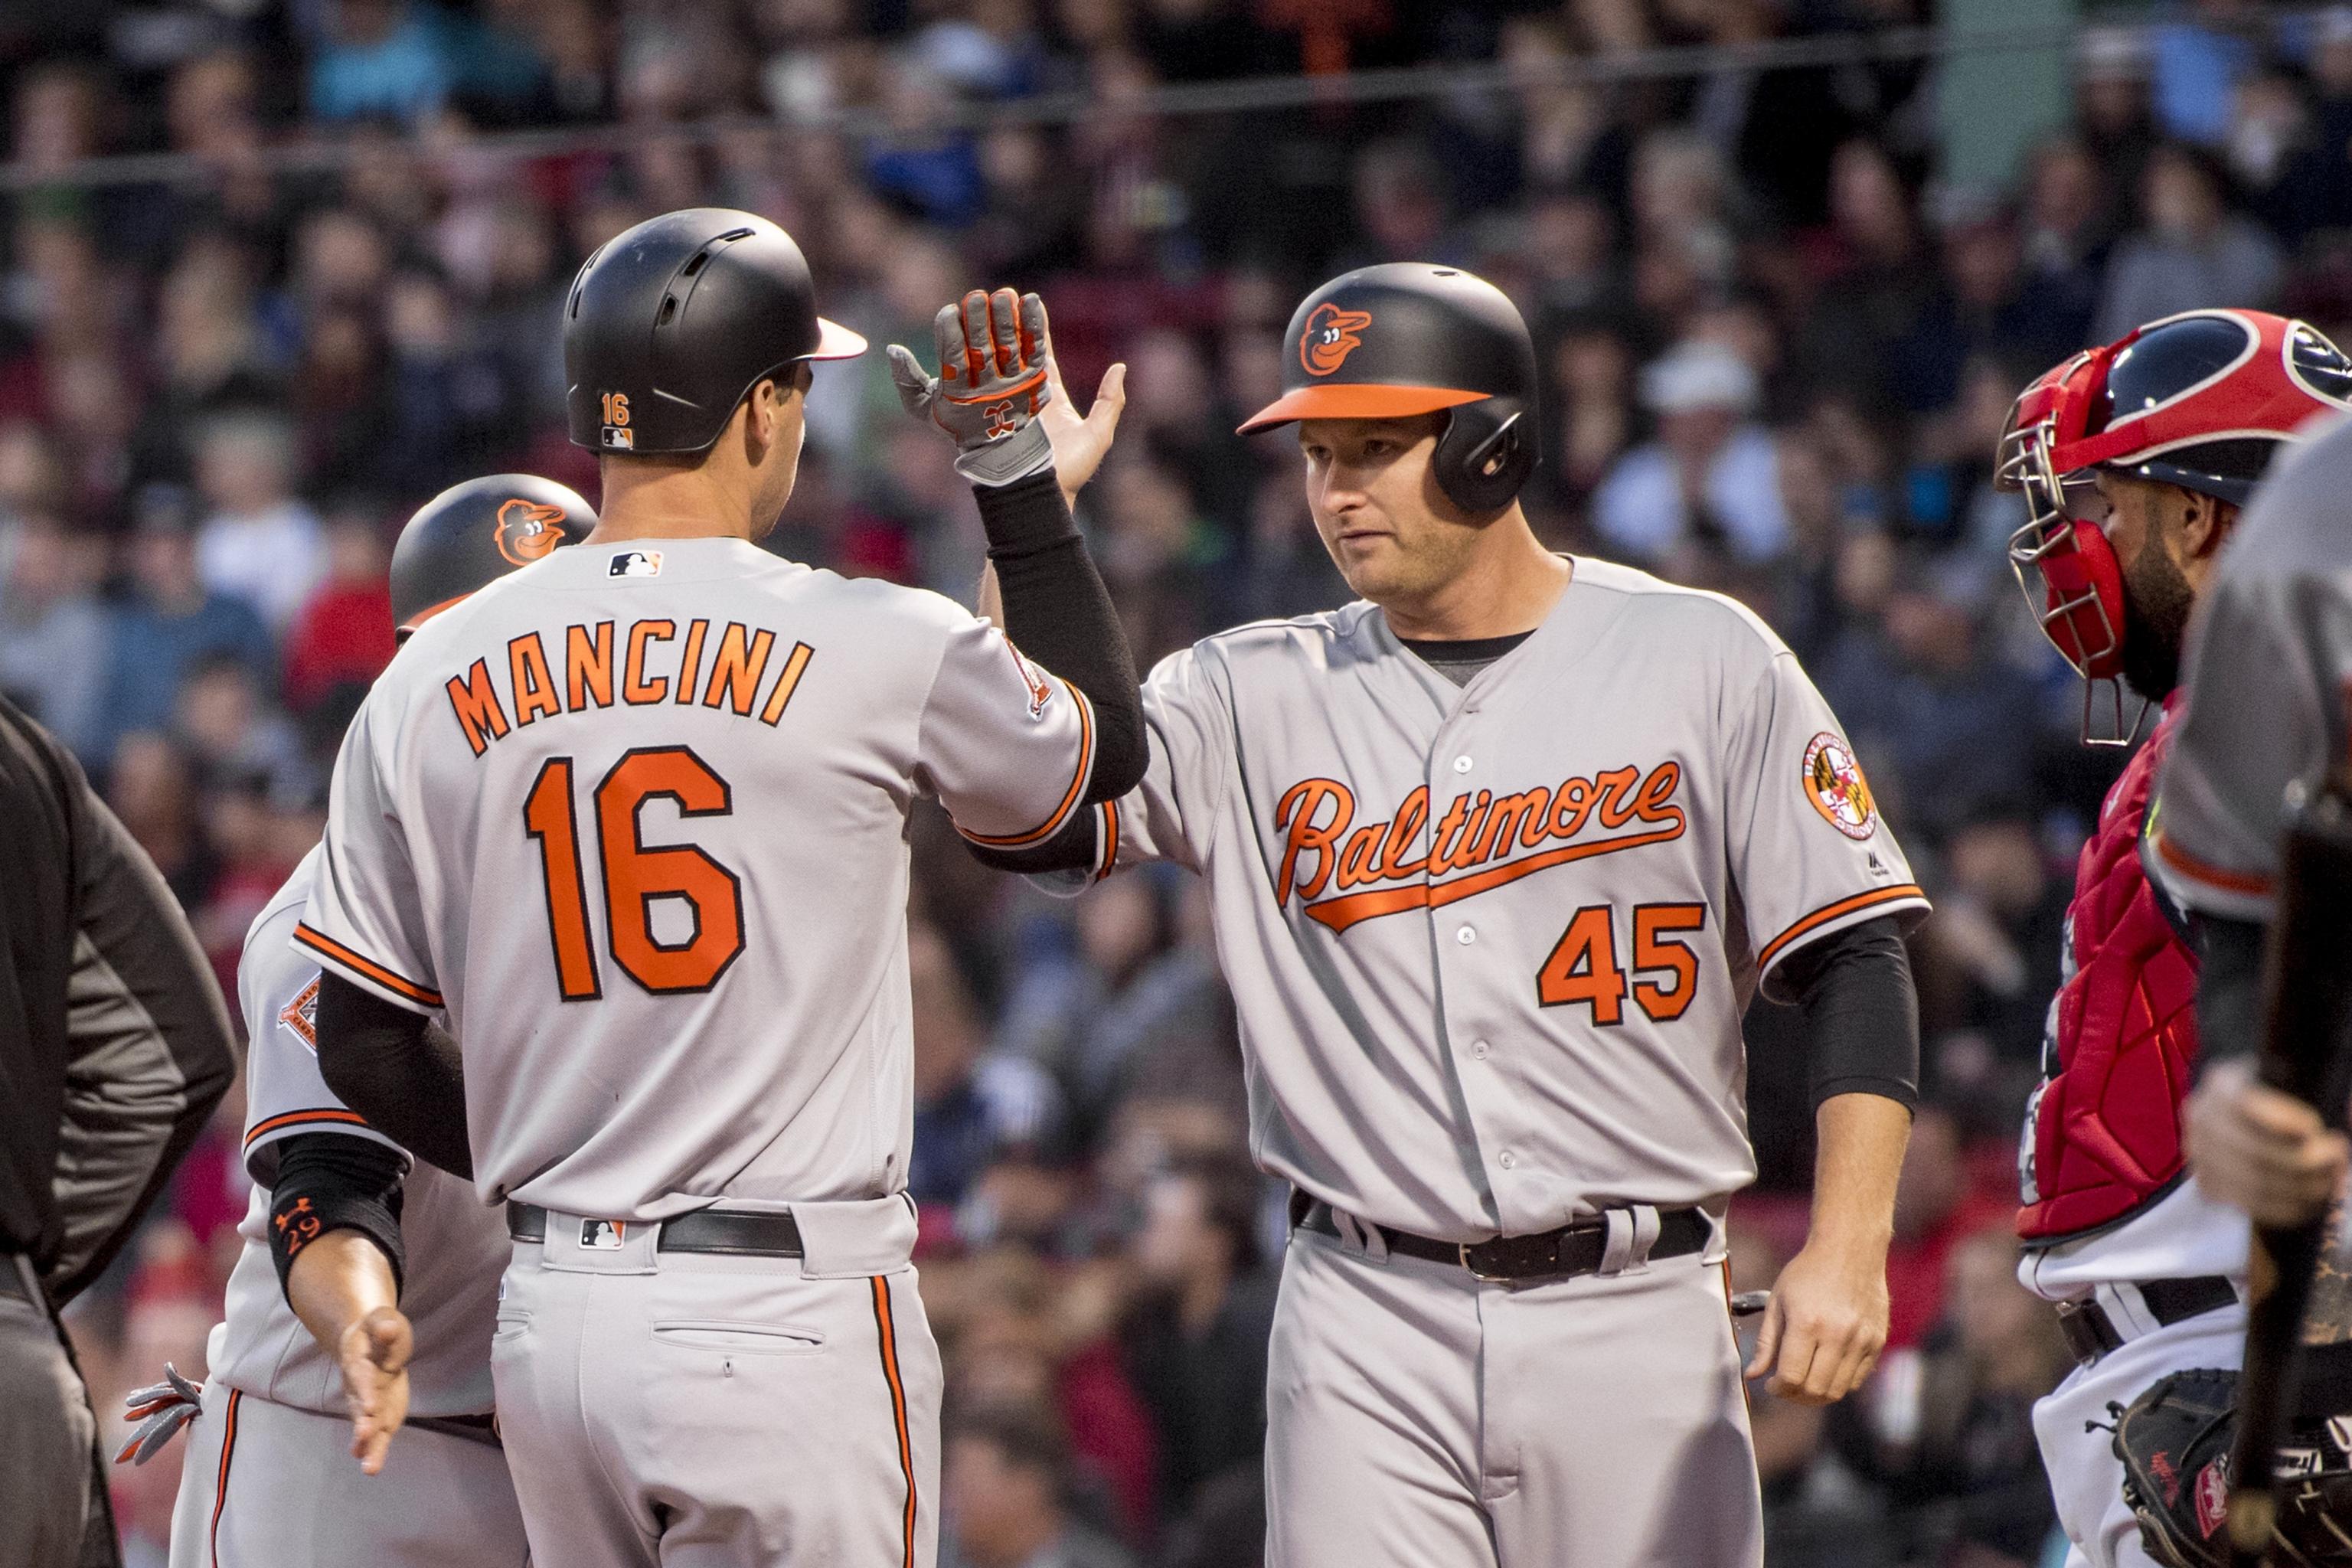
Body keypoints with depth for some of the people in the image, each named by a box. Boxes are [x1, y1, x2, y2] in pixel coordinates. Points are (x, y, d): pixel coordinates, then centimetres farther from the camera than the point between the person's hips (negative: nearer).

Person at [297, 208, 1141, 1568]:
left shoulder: (431, 681, 4)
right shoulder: (883, 648, -7)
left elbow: (363, 1048, 9)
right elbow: (1102, 751, 14)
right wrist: (1030, 492, 22)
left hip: (549, 1328, 5)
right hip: (789, 1314, -5)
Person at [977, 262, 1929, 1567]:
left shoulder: (1702, 664, 3)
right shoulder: (1255, 698, 8)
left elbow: (1853, 961, 1)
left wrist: (1846, 1249, -10)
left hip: (1632, 1315, -1)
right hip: (1369, 1328, 1)